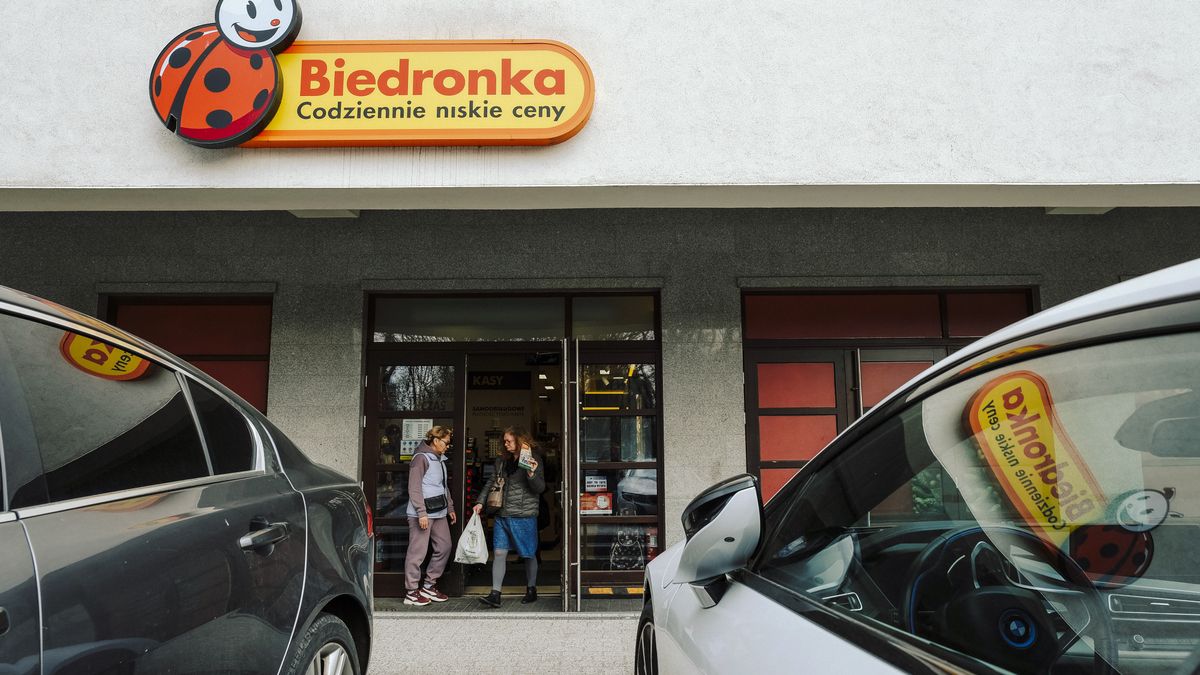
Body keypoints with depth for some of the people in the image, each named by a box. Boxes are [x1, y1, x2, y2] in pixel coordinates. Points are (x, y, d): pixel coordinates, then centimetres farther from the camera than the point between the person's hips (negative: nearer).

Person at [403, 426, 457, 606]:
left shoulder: (440, 459, 17)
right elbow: (414, 488, -16)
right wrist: (421, 513, -20)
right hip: (422, 514, -9)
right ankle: (411, 592, 5)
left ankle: (429, 586, 22)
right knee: (418, 552, -4)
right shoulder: (421, 458, -11)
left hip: (439, 512, 9)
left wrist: (450, 508, 22)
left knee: (444, 547, 11)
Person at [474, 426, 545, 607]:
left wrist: (532, 474, -28)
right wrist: (481, 501, 11)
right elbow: (492, 482, 19)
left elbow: (540, 488, -10)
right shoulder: (503, 460, 11)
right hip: (503, 515, 5)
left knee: (529, 554, 9)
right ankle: (495, 594, 3)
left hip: (524, 516, -5)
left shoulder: (534, 459, -6)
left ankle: (531, 590, 25)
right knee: (499, 553, 0)